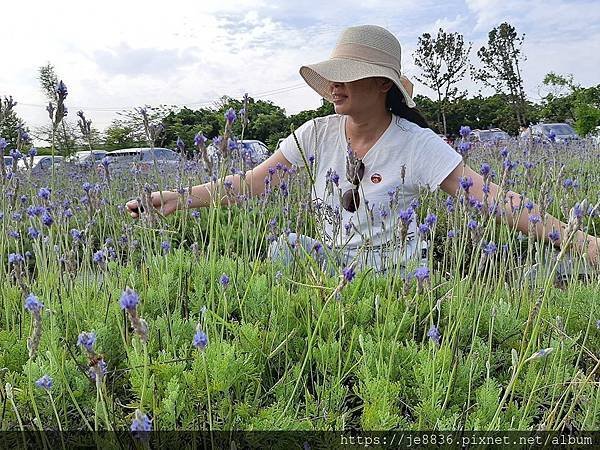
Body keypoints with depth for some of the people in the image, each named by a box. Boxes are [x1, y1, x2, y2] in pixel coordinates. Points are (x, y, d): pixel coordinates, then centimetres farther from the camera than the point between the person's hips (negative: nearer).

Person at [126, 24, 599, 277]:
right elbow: (251, 182, -7)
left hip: (395, 278, -3)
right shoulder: (318, 134, -3)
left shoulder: (417, 143, -13)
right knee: (285, 247, -24)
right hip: (330, 268, 3)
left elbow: (488, 195, -20)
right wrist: (181, 198, -18)